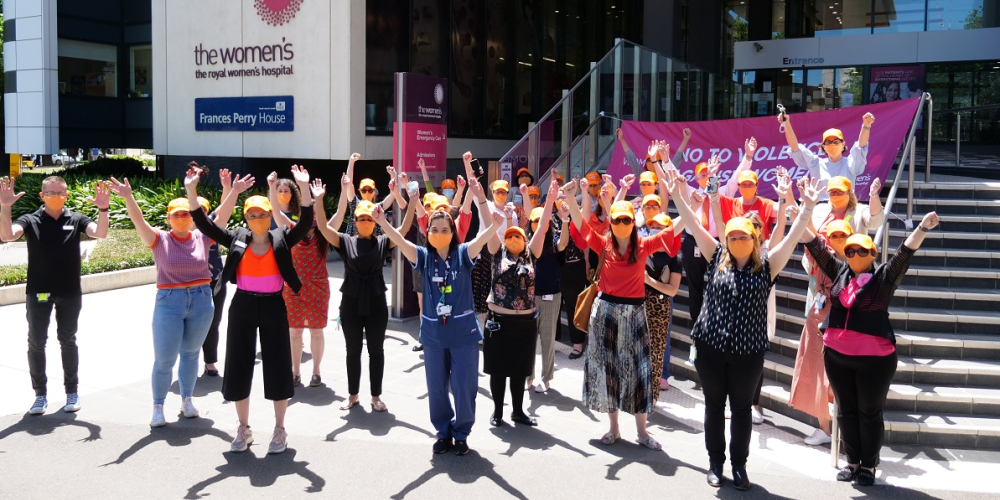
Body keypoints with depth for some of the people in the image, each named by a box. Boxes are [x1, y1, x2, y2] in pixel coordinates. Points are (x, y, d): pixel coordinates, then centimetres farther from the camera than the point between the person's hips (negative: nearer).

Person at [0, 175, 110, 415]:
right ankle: (40, 394, 18)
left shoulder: (76, 219, 0)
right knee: (36, 343, 6)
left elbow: (100, 232, -16)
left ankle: (72, 392, 20)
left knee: (68, 341, 10)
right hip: (38, 292, 0)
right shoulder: (30, 220, -2)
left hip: (70, 292, 0)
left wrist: (103, 209, -33)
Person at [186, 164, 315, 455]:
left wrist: (304, 188, -28)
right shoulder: (237, 239, 2)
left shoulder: (282, 239, -2)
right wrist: (191, 191, -16)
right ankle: (244, 429, 24)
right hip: (242, 307, 2)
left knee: (277, 367, 4)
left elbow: (306, 222, -15)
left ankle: (279, 429, 19)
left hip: (273, 307, -2)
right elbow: (204, 225, -4)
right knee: (239, 367, 8)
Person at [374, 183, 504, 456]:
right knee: (436, 388, 12)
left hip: (463, 332, -2)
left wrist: (495, 225, -40)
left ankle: (461, 434, 23)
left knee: (464, 387, 3)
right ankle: (444, 432, 30)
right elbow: (399, 240, -13)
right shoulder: (424, 256, 0)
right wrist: (382, 222, -31)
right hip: (433, 333, 2)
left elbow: (483, 236, -20)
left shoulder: (463, 254, -4)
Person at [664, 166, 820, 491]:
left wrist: (807, 209, -17)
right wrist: (677, 196, -6)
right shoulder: (717, 259, 3)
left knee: (741, 408, 10)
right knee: (714, 406, 11)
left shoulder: (766, 266, 0)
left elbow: (792, 237, -7)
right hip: (710, 347, 1)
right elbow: (694, 226, -1)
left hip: (748, 352, -1)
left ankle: (739, 465, 23)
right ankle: (715, 463, 24)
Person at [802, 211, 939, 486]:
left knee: (870, 412, 7)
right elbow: (817, 248, 8)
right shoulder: (839, 271, 6)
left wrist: (923, 228, -29)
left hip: (874, 357, -4)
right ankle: (852, 462, 27)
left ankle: (869, 466, 19)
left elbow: (904, 253, -16)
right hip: (836, 355, 4)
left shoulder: (883, 277, -4)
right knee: (846, 410, 14)